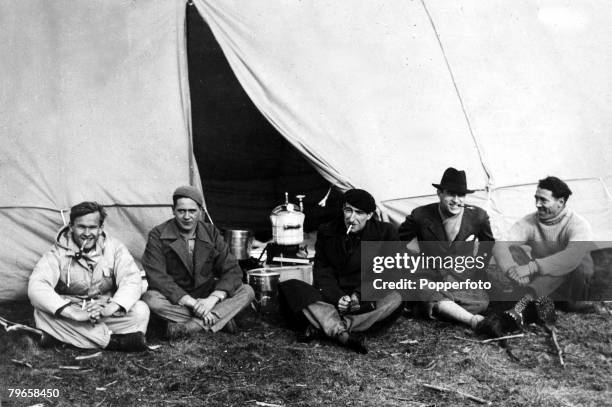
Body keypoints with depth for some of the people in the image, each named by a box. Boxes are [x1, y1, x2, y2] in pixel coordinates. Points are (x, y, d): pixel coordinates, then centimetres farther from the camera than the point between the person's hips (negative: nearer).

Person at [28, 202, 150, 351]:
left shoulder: (114, 247, -5)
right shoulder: (58, 253, -11)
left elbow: (132, 280, -15)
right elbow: (37, 288, -26)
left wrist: (111, 307, -36)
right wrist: (74, 313, -40)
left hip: (106, 315, 1)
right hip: (72, 314, 0)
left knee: (141, 310, -24)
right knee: (43, 312, -32)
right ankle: (114, 341, -29)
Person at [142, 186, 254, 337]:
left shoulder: (211, 233, -2)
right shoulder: (158, 235, -11)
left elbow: (232, 270, -7)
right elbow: (157, 277, -21)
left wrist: (212, 299, -25)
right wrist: (190, 302, -31)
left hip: (206, 296, 3)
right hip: (175, 299, -2)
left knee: (247, 292, -18)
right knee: (151, 298, -35)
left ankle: (193, 326, -32)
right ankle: (219, 319, -27)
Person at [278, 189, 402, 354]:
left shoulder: (385, 232, -1)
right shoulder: (327, 232, 3)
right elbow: (322, 272, 2)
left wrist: (358, 296, -17)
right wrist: (338, 298, -17)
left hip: (365, 299, -1)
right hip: (331, 297, 1)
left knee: (395, 297, -33)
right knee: (289, 288, -25)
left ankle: (320, 327, -37)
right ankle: (344, 335, -43)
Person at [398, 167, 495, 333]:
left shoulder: (478, 216, -4)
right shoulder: (421, 215, -10)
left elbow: (488, 243, 17)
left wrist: (478, 272, 11)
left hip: (464, 277, 2)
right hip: (431, 275, -2)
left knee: (481, 303, -28)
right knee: (435, 299, -36)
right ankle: (474, 321, -37)